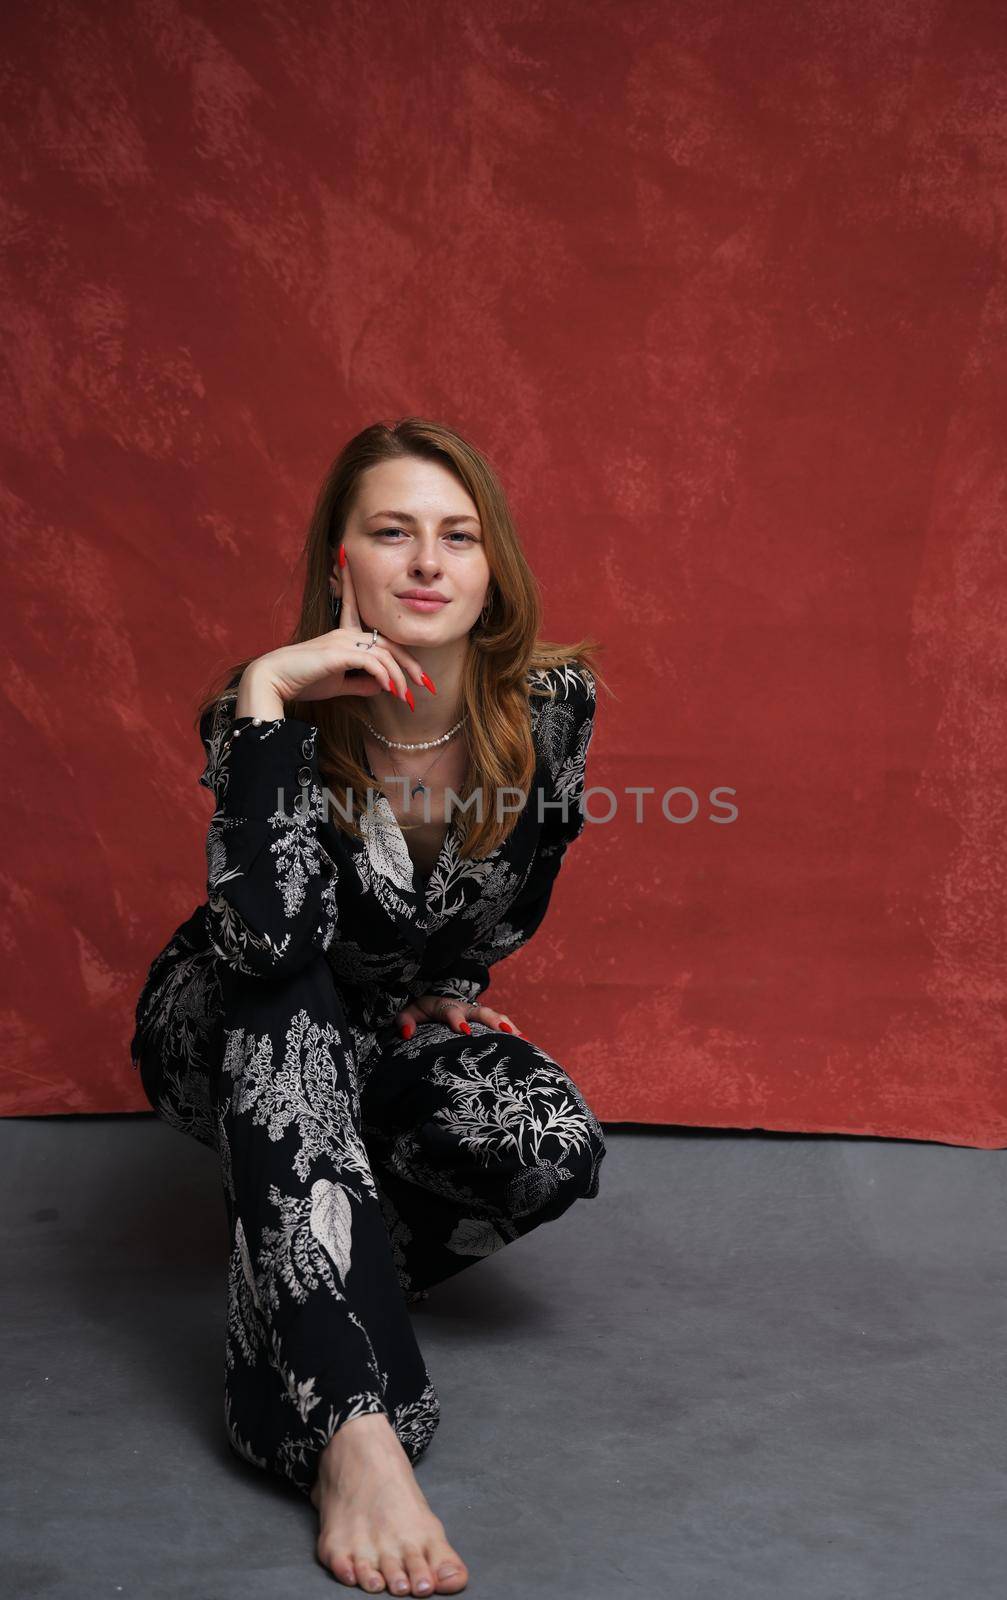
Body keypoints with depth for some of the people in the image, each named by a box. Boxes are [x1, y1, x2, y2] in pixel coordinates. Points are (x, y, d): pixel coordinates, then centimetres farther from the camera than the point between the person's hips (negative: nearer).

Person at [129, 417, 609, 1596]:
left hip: (398, 1026, 3)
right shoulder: (267, 712, -27)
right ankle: (350, 1425, -45)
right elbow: (266, 940, -44)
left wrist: (450, 998, 3)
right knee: (280, 993, -38)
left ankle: (318, 1265, -1)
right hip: (236, 1044, -2)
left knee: (556, 1150, -27)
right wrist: (264, 693, -46)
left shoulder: (552, 701, -18)